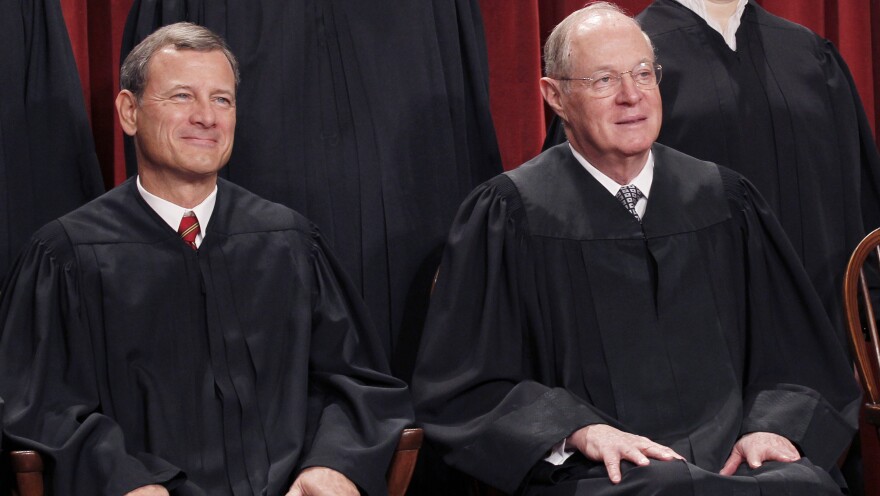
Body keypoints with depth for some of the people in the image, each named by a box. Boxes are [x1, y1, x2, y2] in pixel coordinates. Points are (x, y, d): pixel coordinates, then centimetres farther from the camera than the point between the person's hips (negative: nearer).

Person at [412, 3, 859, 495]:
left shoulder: (724, 200, 15)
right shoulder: (510, 212, 4)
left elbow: (795, 355, 17)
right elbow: (465, 387, 1)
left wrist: (772, 427, -5)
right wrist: (579, 430, -15)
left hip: (736, 454, 5)